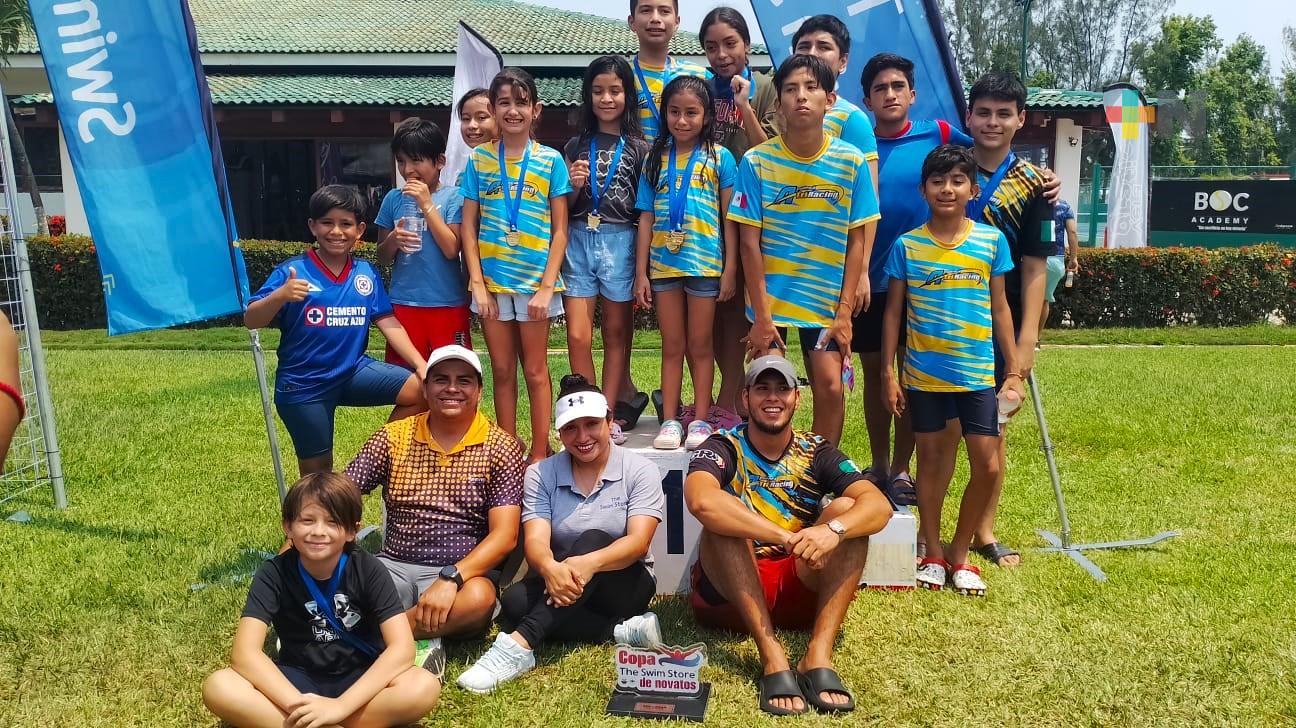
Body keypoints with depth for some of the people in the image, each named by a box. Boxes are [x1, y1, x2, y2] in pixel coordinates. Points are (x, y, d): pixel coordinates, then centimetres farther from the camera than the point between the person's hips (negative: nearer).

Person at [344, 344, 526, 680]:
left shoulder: (501, 448, -2)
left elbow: (504, 536, -11)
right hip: (393, 567, 2)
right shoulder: (393, 437, 7)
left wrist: (451, 578, -26)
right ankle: (417, 640, -23)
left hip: (466, 570, -2)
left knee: (478, 597, -36)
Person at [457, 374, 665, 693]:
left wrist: (590, 562, -40)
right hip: (559, 581, 2)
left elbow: (638, 542, -19)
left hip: (623, 584, -2)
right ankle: (622, 631, -27)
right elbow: (536, 541, -14)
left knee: (593, 540, -34)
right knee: (514, 602, -31)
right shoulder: (541, 474, 0)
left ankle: (520, 644, -44)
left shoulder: (640, 471, -6)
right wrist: (550, 568, -40)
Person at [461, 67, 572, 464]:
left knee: (535, 370, 6)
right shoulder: (478, 160, 3)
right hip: (492, 281, 2)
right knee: (502, 372, 10)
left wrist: (546, 287, -9)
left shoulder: (551, 160, -1)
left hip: (535, 281, -2)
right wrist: (477, 284, -5)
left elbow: (560, 230, -2)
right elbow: (469, 226, 3)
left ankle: (540, 454, 16)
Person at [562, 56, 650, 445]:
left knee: (617, 333, 5)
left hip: (621, 242, -2)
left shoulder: (639, 148, 5)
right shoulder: (575, 146, 11)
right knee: (577, 337, -3)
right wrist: (574, 187, -7)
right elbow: (565, 209, 15)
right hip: (578, 241, 2)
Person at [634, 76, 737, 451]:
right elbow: (646, 218, 6)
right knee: (672, 346, 8)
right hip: (663, 264, 2)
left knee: (700, 346, 6)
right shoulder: (655, 158, 7)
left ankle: (701, 420, 14)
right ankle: (670, 420, 14)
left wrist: (730, 269, -4)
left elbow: (730, 218, 1)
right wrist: (641, 272, 2)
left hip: (705, 264, -2)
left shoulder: (719, 158, 1)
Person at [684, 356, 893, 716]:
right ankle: (773, 658, -35)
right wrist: (789, 538, -36)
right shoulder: (723, 448, -4)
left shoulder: (817, 453, 3)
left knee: (846, 508, -18)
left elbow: (880, 506, -13)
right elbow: (701, 501, -29)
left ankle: (818, 656, -31)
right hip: (730, 592, -2)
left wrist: (833, 530, -35)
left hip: (802, 591, 2)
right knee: (723, 521, -28)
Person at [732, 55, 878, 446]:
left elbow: (857, 240, -2)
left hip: (828, 298, 1)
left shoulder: (850, 162, -4)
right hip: (769, 297, 0)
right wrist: (761, 316, -9)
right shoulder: (756, 162, -7)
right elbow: (750, 242, -6)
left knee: (830, 386, -5)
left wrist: (844, 312, -6)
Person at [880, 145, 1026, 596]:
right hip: (923, 376, 0)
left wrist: (1014, 372, 4)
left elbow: (999, 308, 6)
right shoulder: (907, 246, -1)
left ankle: (960, 552, 18)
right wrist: (888, 373, -1)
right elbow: (893, 312, 3)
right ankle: (933, 554, 25)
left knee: (988, 466, -1)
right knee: (931, 460, 10)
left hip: (977, 374, 1)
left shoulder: (991, 241, 1)